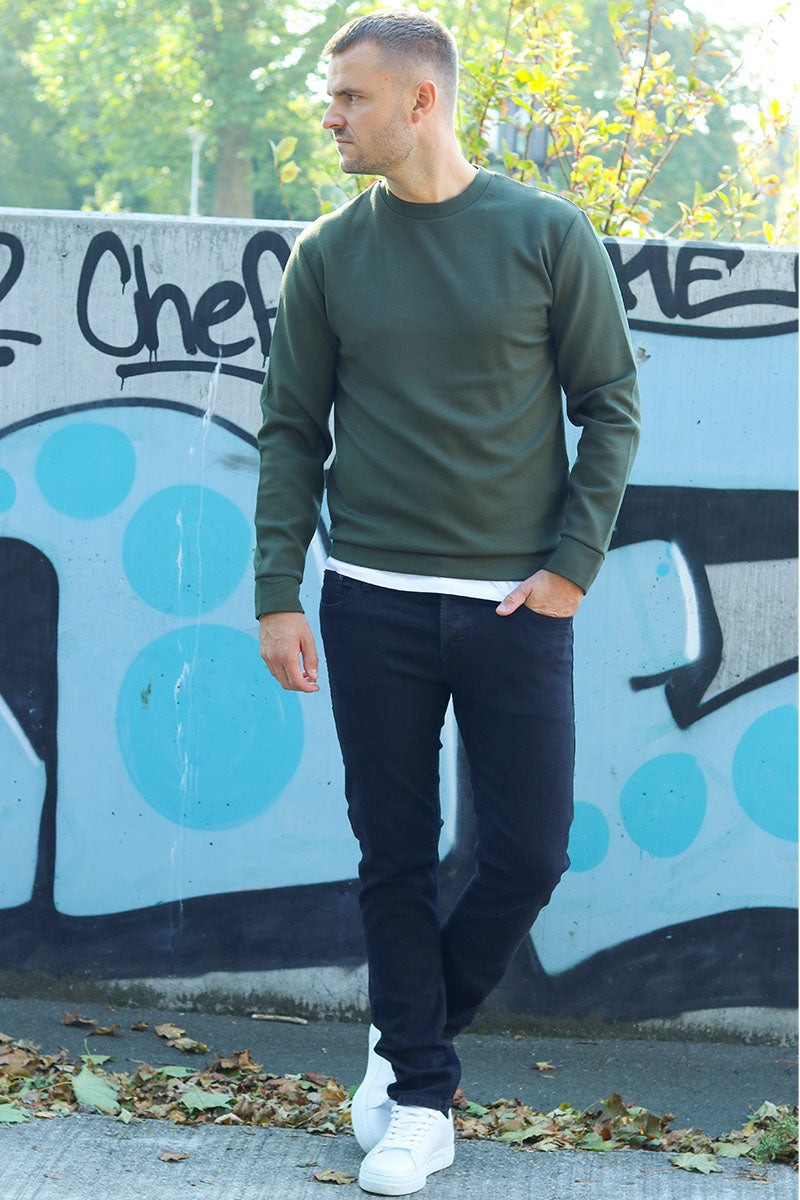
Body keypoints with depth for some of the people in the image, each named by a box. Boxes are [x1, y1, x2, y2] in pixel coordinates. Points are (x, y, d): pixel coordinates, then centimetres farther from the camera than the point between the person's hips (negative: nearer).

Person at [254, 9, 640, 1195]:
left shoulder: (548, 235, -2)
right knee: (396, 858, 4)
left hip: (517, 606, -1)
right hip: (373, 604, 1)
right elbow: (293, 432, 7)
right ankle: (420, 1097, 16)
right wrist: (276, 594, 0)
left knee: (526, 856, 0)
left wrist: (573, 563, -6)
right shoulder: (329, 255, 4)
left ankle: (412, 1035, 24)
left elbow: (610, 406, 2)